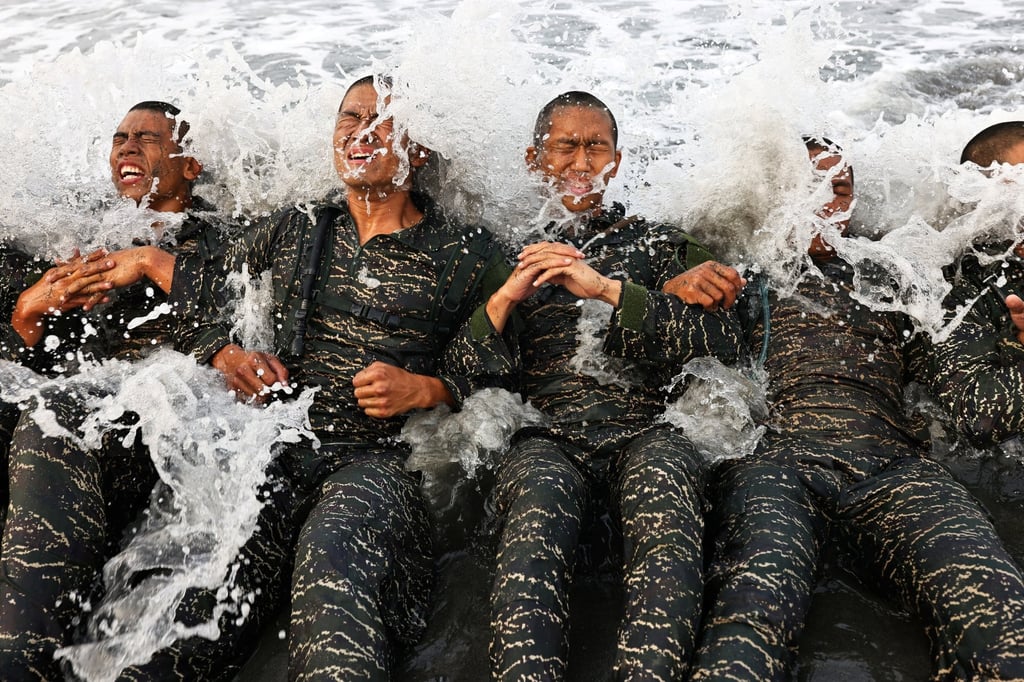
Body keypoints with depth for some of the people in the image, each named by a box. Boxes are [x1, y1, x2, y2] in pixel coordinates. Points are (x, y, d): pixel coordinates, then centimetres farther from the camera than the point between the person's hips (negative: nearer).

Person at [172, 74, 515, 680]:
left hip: (382, 456, -3)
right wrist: (225, 353, 4)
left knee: (331, 553, -36)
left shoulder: (465, 252, 8)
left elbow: (499, 378, 8)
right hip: (276, 448, 3)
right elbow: (188, 295, 23)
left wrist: (425, 389, -9)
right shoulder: (297, 231, 19)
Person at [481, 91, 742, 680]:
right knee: (538, 507, -36)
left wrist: (608, 289, -2)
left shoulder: (660, 243, 24)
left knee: (665, 476, -37)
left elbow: (724, 339, 5)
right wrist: (506, 295, -2)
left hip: (648, 430, 1)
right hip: (547, 435, 0)